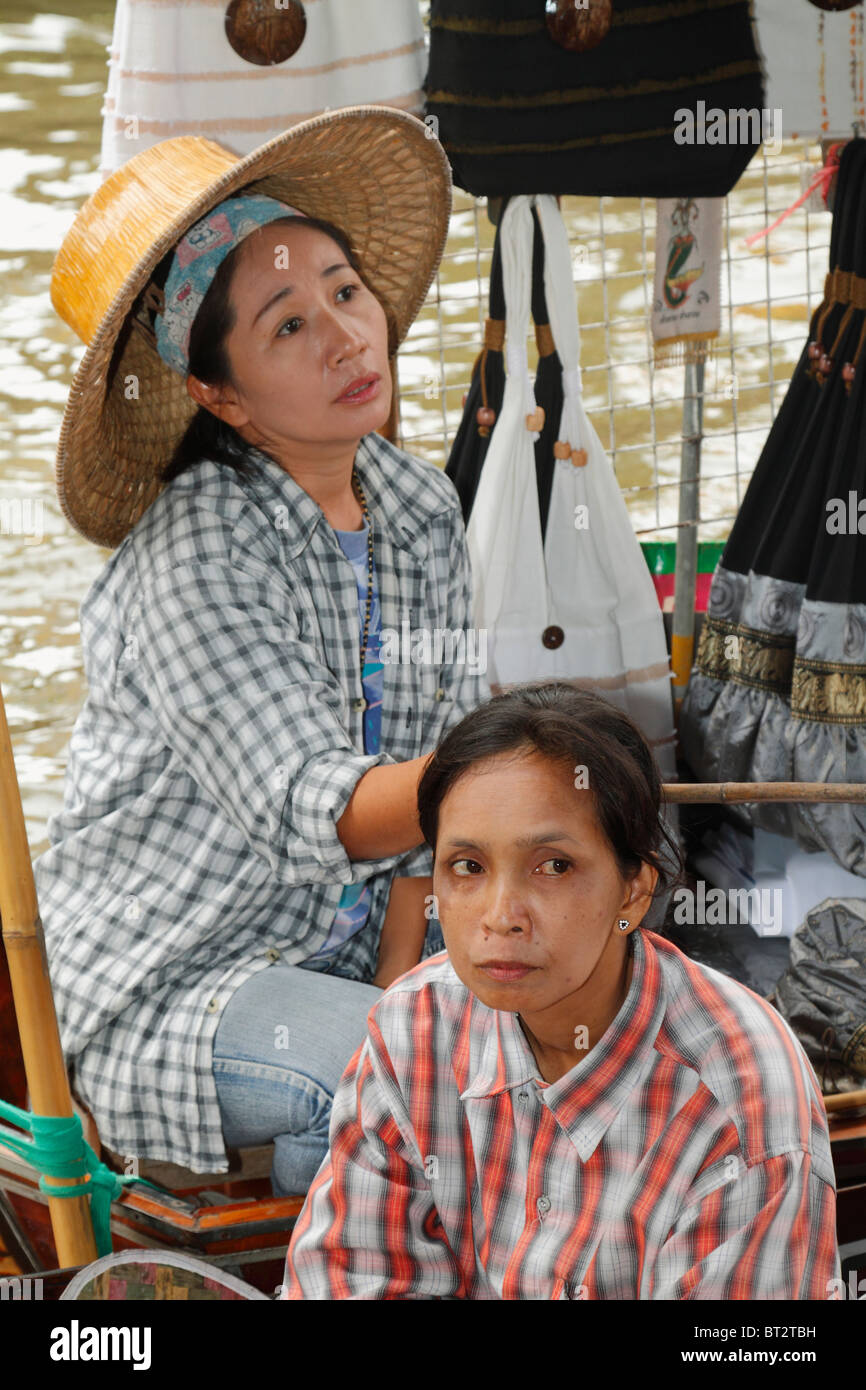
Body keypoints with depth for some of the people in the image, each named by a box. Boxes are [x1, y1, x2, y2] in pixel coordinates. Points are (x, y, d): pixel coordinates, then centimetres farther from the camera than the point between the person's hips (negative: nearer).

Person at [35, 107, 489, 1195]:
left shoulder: (421, 511, 2)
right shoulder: (195, 556, -20)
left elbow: (438, 750, 8)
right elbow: (314, 812, -29)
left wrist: (401, 973, -6)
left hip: (352, 950, 7)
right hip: (164, 997, -7)